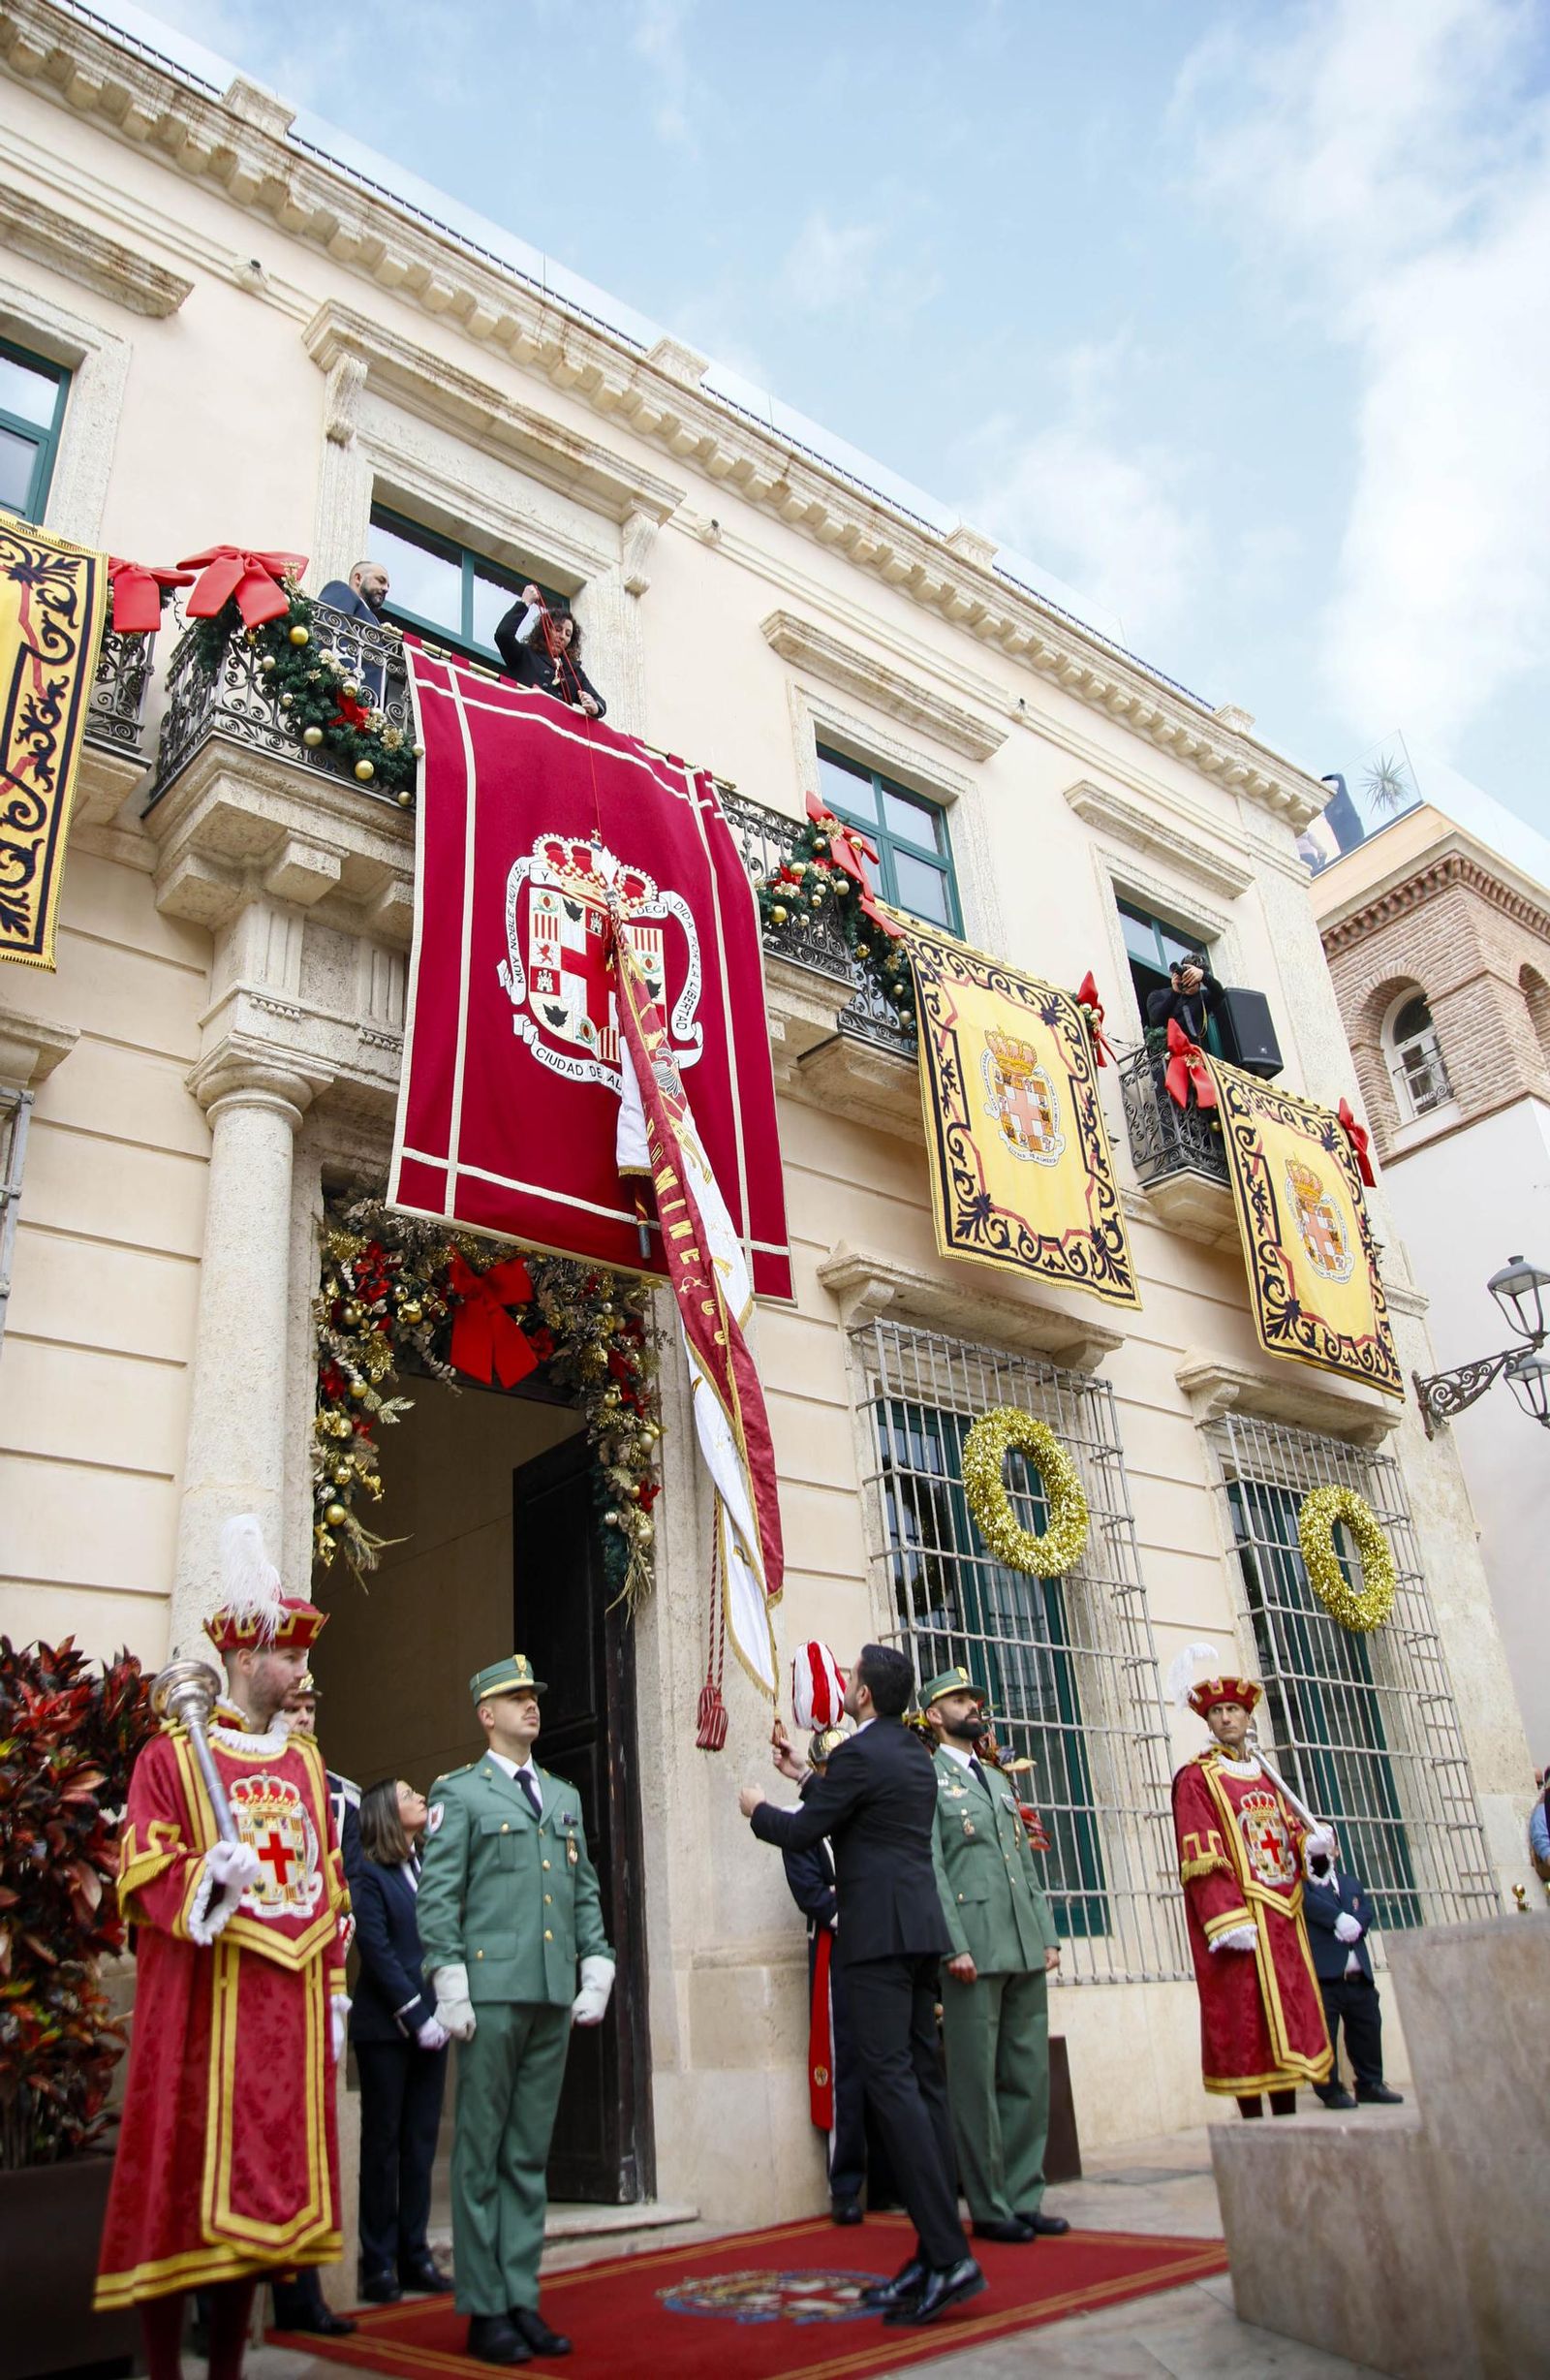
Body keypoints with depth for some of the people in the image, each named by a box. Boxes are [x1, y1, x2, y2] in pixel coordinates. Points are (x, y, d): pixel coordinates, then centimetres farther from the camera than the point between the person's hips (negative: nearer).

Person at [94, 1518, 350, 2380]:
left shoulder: (306, 1761, 13)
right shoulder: (171, 1755, -3)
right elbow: (144, 1872, -8)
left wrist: (336, 1989, 12)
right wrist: (205, 1879, -27)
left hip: (289, 2002, 5)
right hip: (201, 2000, -5)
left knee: (264, 2177, 9)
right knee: (186, 2176, -1)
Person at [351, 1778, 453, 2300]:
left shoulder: (430, 1865, 10)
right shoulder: (369, 1874, -7)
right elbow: (377, 1951, -11)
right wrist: (415, 2014, -13)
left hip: (429, 2022, 5)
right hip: (385, 2026, -5)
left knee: (421, 2143, 9)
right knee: (383, 2144, 4)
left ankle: (414, 2256, 18)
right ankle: (379, 2264, 13)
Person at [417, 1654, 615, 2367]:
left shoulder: (564, 1796, 17)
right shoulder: (459, 1793, 1)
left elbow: (585, 1892, 17)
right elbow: (437, 1896, -4)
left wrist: (597, 1968, 8)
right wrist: (451, 1985, -11)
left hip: (554, 1994, 5)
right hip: (493, 1991, -5)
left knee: (530, 2154, 10)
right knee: (482, 2153, 2)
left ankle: (521, 2299, 18)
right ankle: (484, 2309, 11)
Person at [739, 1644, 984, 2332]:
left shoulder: (859, 1754, -12)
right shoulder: (915, 1756, 16)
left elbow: (801, 1833, -8)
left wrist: (759, 1810, 11)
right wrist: (810, 1781, 33)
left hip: (879, 1933, -9)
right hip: (920, 1928, 9)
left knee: (891, 2079, -9)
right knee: (922, 2080, 9)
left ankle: (947, 2254, -12)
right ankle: (935, 2251, 12)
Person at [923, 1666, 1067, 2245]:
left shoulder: (998, 1780, 22)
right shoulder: (926, 1778, -2)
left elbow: (1026, 1863, 19)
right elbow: (930, 1867, -9)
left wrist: (1048, 1936, 10)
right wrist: (955, 1945, -16)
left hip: (1026, 1950, 7)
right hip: (973, 1949, -7)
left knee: (1029, 2077, 9)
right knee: (976, 2083, 0)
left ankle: (1024, 2199, 18)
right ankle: (990, 2208, 10)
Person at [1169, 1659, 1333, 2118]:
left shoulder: (1266, 1775, 18)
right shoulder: (1196, 1778, -4)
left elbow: (1289, 1827, 22)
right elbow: (1201, 1856, -13)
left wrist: (1310, 1840, -3)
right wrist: (1229, 1919, -22)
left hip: (1283, 1913, 7)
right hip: (1240, 1915, -7)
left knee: (1290, 2010, 9)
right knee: (1246, 2015, -5)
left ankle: (1288, 2124, 18)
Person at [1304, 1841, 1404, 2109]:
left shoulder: (1352, 1883, 22)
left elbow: (1368, 1910, 6)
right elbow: (1307, 1902, -16)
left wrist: (1355, 1923, -14)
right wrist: (1339, 1918, -21)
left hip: (1358, 1975, 6)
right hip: (1323, 1974, -6)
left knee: (1367, 2029, 11)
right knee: (1324, 2033, -6)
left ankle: (1370, 2084, 25)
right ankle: (1330, 2090, 4)